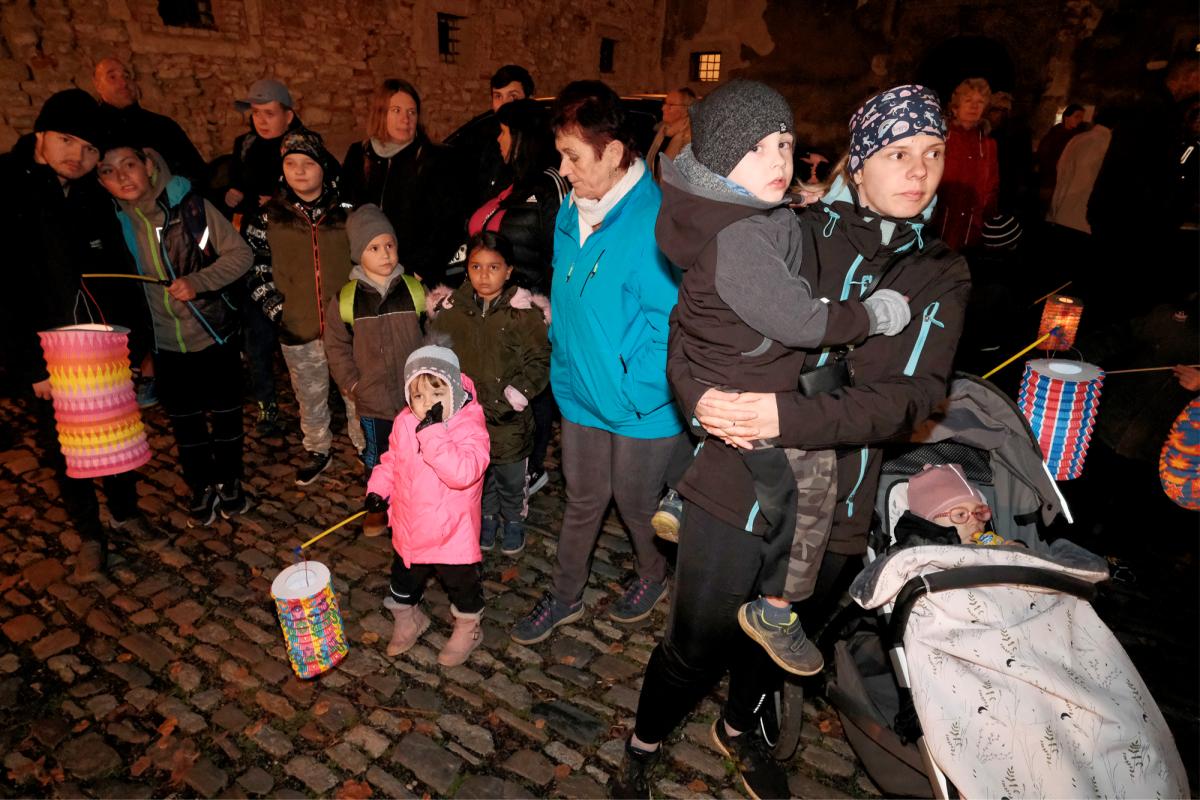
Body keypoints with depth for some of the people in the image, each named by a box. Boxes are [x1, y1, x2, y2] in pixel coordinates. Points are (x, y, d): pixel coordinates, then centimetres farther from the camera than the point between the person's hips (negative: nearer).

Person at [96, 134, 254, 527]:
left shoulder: (189, 204, -15)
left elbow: (240, 253, -12)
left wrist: (197, 282, -26)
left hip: (215, 334, -2)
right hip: (165, 345, 2)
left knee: (225, 413, 12)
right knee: (185, 421, 16)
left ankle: (230, 481, 34)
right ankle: (201, 487, 36)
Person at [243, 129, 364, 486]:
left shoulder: (346, 212, -1)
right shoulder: (269, 219, 1)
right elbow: (256, 269, 6)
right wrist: (275, 309, -4)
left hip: (348, 325, -1)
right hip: (298, 332, 1)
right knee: (310, 397, 16)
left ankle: (366, 448, 31)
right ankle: (318, 450, 36)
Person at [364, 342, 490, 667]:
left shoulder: (470, 427, -24)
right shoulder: (404, 423, -6)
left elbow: (462, 473, -39)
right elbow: (392, 460, 11)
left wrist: (433, 432, -41)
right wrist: (379, 487, -4)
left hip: (452, 532, -5)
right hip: (409, 528, 5)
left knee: (461, 583, 17)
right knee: (404, 580, 26)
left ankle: (468, 629, 44)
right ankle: (408, 619, 54)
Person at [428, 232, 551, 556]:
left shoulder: (525, 312, -11)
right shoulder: (451, 309, -2)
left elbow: (538, 363, -11)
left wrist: (510, 400, -18)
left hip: (508, 420, -2)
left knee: (511, 478, 15)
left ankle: (514, 520, 41)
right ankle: (488, 517, 46)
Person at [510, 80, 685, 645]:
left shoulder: (654, 221, -24)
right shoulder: (572, 208, 1)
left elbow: (668, 319, -23)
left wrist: (635, 389, -20)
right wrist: (561, 347, 8)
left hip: (640, 404, -6)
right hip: (582, 388, 6)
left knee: (634, 500, 16)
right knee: (582, 499, 20)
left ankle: (653, 575, 47)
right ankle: (566, 596, 40)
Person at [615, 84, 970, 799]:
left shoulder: (943, 275, 3)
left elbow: (913, 396, -11)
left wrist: (791, 417, -27)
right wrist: (700, 394, -27)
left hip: (832, 506, 4)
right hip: (736, 484, -3)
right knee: (696, 647, 8)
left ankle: (740, 727, 58)